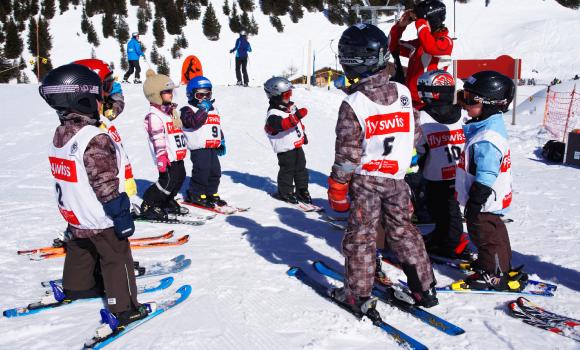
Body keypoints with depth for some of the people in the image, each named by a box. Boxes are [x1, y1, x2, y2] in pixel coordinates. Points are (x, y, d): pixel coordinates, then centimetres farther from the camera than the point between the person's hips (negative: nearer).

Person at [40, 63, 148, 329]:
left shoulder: (60, 134, 1)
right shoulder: (95, 139, -27)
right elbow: (105, 185, -26)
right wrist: (121, 216, -18)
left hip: (74, 215, 9)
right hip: (100, 220, -8)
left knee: (80, 251, 28)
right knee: (117, 259, 4)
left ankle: (75, 288, 47)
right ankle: (125, 309, 11)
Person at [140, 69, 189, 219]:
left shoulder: (171, 111, 17)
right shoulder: (154, 116, -15)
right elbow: (158, 140, -21)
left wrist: (183, 149, 28)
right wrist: (161, 158, -25)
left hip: (177, 156, 10)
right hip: (168, 158, -10)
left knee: (180, 177, 15)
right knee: (168, 181, -10)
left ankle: (168, 202, 33)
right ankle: (148, 206, 2)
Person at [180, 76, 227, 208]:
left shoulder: (213, 110, 21)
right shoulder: (188, 110, -4)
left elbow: (218, 128, 27)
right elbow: (193, 122, -24)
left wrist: (222, 142, 24)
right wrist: (203, 109, -24)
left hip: (213, 148, 8)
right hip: (199, 149, -7)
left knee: (215, 172, 10)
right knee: (201, 172, -9)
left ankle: (211, 193, 23)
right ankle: (196, 195, 4)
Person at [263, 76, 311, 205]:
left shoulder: (291, 106, 7)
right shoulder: (273, 113, -21)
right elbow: (282, 124, -40)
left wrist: (303, 134, 26)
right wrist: (297, 116, -47)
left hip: (297, 144, 8)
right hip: (285, 147, -8)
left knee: (301, 168, 14)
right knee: (287, 170, 1)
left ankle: (302, 190, 26)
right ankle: (285, 192, 17)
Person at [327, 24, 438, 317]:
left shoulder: (353, 104, -18)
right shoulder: (403, 93, -2)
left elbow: (347, 153, -15)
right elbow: (413, 137, 7)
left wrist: (337, 186, -4)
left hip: (365, 180, -5)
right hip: (396, 178, 5)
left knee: (360, 236, 6)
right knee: (402, 230, 17)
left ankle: (358, 295, 13)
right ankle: (424, 288, 23)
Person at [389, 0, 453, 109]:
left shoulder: (445, 42, -8)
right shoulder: (418, 43, 13)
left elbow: (430, 47, -30)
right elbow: (393, 47, 22)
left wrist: (420, 22, -19)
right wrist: (400, 25, 7)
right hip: (411, 101, 8)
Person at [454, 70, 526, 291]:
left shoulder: (487, 138, -30)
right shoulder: (490, 125, 4)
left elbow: (484, 177, -28)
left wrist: (474, 203, -21)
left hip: (485, 201, -10)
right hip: (490, 199, 10)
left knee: (486, 236, 5)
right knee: (494, 233, 23)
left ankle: (495, 275, 18)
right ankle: (502, 266, 40)